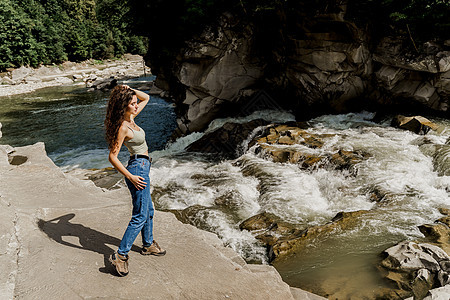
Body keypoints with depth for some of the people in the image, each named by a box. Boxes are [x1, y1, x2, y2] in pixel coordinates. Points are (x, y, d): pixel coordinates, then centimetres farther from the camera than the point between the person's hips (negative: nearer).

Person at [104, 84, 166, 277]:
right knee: (140, 216, -5)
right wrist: (131, 177, -22)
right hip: (137, 170, -10)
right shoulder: (123, 127, -18)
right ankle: (120, 255, 3)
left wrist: (131, 91, 1)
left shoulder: (130, 118, 6)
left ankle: (148, 244, 38)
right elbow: (113, 157, -20)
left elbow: (146, 98, 19)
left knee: (148, 211, 21)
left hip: (141, 168, 10)